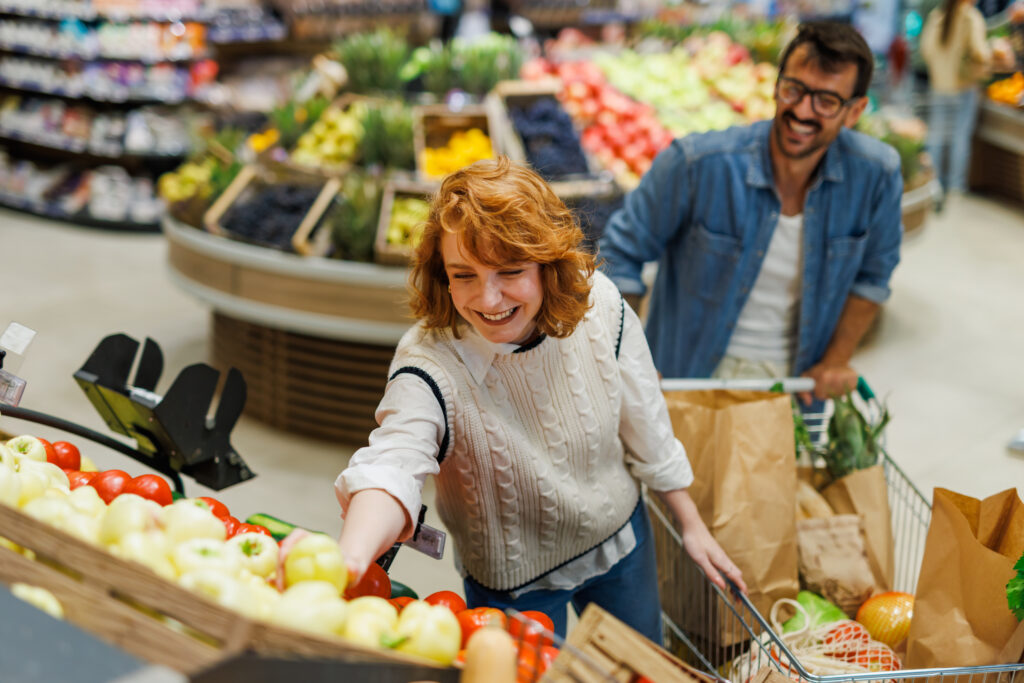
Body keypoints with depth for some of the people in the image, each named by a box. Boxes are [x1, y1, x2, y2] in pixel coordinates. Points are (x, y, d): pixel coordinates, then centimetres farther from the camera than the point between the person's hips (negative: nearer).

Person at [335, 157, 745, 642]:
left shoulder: (599, 303, -20)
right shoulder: (429, 365, -32)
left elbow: (645, 427, -5)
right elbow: (392, 462, -51)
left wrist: (691, 524, 6)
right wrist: (351, 556, -73)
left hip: (620, 541, 4)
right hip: (514, 583, -4)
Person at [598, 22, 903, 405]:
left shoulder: (877, 175, -11)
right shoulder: (698, 163, -19)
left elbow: (873, 274, 9)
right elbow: (621, 253, -7)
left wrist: (836, 360, 5)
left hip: (799, 381, 3)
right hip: (690, 377, -3)